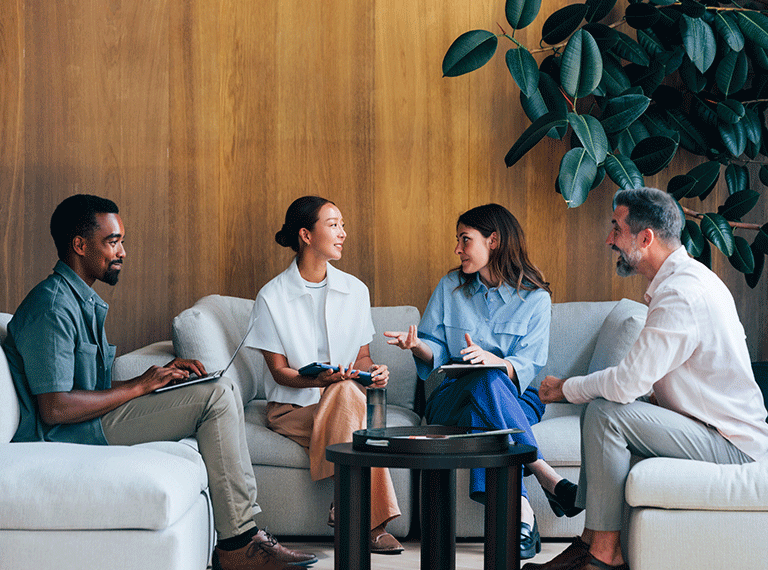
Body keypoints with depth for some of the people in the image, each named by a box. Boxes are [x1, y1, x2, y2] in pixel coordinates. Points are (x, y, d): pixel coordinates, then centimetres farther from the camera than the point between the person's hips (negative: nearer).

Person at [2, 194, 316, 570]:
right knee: (215, 396, -16)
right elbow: (55, 408, -23)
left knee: (222, 391, 5)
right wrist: (139, 386, -15)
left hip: (96, 417, 11)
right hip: (70, 436, -11)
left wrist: (162, 375, 4)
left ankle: (243, 536, -3)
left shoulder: (83, 301, 19)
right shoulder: (52, 307, -16)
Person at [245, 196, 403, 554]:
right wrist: (318, 380, -24)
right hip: (292, 406, -3)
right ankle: (371, 523, -38)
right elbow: (279, 370, -4)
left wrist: (373, 371, -10)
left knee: (346, 389, -36)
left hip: (347, 398, 3)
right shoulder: (272, 296, -3)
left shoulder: (355, 290, 9)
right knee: (347, 391, -35)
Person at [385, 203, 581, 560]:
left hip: (517, 399, -1)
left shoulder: (535, 298, 2)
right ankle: (547, 477, -43)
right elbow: (437, 351, 10)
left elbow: (527, 368, -8)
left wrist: (492, 359, -28)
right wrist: (418, 346, -13)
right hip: (452, 397, 1)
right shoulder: (451, 287, 12)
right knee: (487, 383, -36)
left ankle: (515, 508, -50)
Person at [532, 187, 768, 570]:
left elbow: (627, 383, -25)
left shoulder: (681, 294, -23)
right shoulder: (686, 278, 11)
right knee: (599, 404, 10)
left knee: (605, 413, -21)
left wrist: (564, 389, -9)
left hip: (731, 444, -11)